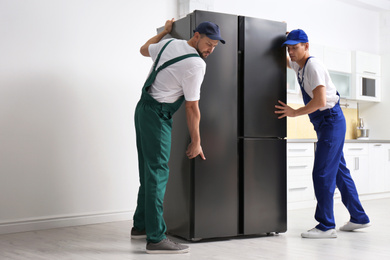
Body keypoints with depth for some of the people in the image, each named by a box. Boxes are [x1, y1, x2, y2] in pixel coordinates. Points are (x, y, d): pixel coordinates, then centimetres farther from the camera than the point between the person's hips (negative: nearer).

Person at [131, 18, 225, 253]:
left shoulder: (169, 44, 8)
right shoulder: (196, 65, -15)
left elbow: (144, 49, 29)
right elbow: (192, 108, -13)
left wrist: (165, 31, 41)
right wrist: (196, 142, -5)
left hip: (143, 108, 10)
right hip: (158, 115, -10)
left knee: (149, 170, 15)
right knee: (158, 173, -12)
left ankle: (140, 226, 24)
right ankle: (156, 238, -13)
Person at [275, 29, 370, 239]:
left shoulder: (313, 66, -16)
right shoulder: (299, 66, 12)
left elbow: (320, 101, -24)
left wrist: (294, 113, -14)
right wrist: (283, 39, 16)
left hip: (331, 121, -10)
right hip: (325, 124, 10)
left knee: (322, 173, -10)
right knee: (339, 171, 14)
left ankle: (326, 226, -5)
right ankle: (359, 218, 24)